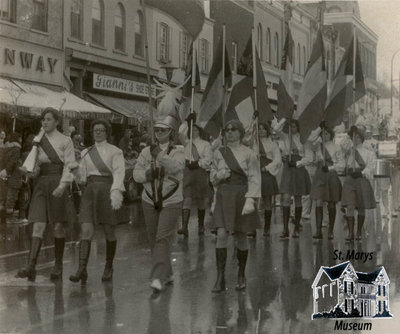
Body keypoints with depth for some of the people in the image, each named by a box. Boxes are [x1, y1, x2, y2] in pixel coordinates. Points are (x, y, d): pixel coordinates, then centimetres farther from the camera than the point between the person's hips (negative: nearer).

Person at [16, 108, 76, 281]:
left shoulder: (65, 141, 1)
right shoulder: (37, 141, 14)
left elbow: (69, 165, -6)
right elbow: (35, 165, 17)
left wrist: (62, 185, -17)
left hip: (58, 182, -3)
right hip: (41, 183, 3)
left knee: (58, 226, 3)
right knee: (38, 225, -8)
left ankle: (58, 265, 14)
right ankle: (31, 266, -16)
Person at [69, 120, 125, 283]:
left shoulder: (115, 152, 4)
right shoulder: (86, 152, 17)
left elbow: (119, 172, -11)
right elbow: (82, 175, 19)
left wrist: (116, 191, -26)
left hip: (108, 192, -2)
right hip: (90, 192, 3)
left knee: (109, 233, 5)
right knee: (86, 231, -12)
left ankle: (109, 267, 23)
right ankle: (82, 270, -19)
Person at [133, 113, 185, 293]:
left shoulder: (178, 151, -4)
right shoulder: (146, 152, 5)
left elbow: (176, 167, -25)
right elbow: (136, 174, -2)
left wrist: (160, 155, -39)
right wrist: (148, 174, -22)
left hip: (171, 202, -4)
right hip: (149, 201, 4)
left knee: (163, 238, -15)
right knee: (153, 240, 10)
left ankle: (158, 278, -20)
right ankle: (167, 273, 27)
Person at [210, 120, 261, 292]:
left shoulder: (249, 154, -3)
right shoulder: (219, 153, 8)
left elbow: (254, 179, -8)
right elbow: (213, 177, 16)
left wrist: (250, 201, -19)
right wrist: (220, 175, -7)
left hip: (241, 197, -2)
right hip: (223, 196, 2)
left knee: (241, 238, 6)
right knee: (221, 235, -11)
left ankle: (241, 275, 25)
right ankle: (220, 278, -8)